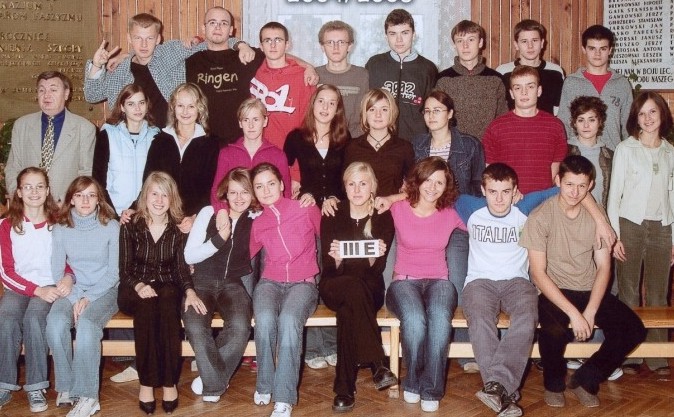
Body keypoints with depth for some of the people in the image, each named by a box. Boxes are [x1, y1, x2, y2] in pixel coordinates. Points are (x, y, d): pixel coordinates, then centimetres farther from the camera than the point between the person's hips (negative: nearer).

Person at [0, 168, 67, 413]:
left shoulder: (58, 222, 4)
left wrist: (68, 277, -14)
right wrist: (37, 290, -15)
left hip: (51, 287, -1)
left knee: (33, 318, -32)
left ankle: (36, 386, -23)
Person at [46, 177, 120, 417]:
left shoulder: (111, 227, -2)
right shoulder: (61, 229, 5)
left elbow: (113, 273, -2)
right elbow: (57, 272, 3)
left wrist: (88, 298, -14)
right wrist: (75, 298, -13)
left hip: (104, 290, -2)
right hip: (72, 290, 2)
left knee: (86, 323, -34)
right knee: (55, 321, -31)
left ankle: (87, 395, -29)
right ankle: (66, 386, -17)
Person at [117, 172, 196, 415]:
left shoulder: (178, 228, 4)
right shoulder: (130, 226, 1)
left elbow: (181, 268, -2)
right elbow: (124, 269, -3)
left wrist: (190, 291, -22)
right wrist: (139, 286, -23)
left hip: (168, 287, 1)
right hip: (134, 290, -1)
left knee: (168, 302, -34)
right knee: (146, 305, -35)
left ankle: (169, 382, -31)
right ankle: (146, 382, -31)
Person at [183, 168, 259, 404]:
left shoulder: (258, 219, 4)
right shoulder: (209, 213, 2)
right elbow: (189, 256, 0)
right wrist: (219, 239, -11)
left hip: (234, 284, 1)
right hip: (202, 282, 0)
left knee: (240, 326, -31)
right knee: (195, 327, -31)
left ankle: (209, 376, -6)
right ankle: (216, 383, -8)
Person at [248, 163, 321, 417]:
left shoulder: (305, 210, 1)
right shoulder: (257, 224, 12)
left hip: (303, 283, -2)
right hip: (270, 282, 3)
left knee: (289, 320, -35)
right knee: (265, 319, -33)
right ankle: (264, 385, -12)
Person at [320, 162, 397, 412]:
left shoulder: (383, 218, 1)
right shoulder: (332, 216, 2)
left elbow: (377, 271, -4)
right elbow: (329, 268, -2)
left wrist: (375, 257, -26)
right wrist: (337, 259, -25)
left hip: (368, 290, 0)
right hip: (333, 287, 0)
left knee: (347, 311, -35)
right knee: (354, 285, -37)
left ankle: (345, 391, -31)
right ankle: (378, 364, -37)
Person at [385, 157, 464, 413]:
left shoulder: (451, 214, 8)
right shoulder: (398, 210, 3)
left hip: (438, 281, 2)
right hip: (404, 281, -1)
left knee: (440, 318, -34)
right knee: (415, 320, -35)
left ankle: (431, 389, -21)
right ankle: (412, 382, -12)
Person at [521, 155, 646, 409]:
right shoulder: (540, 217, -12)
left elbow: (603, 267, 0)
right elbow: (538, 273, -15)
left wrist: (590, 312, -14)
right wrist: (573, 313, -23)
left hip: (590, 291, 5)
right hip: (554, 292, -5)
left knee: (634, 330, -15)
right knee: (554, 331, -35)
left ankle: (585, 380, 6)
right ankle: (554, 383, -1)